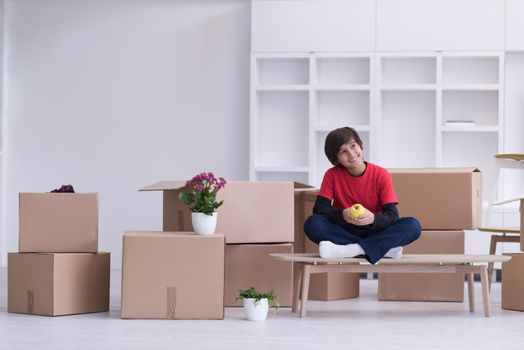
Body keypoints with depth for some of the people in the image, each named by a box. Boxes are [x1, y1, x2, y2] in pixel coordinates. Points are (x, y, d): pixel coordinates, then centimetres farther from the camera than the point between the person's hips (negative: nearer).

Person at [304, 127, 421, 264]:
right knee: (312, 224, -31)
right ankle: (384, 248, -29)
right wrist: (342, 214, -32)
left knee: (413, 226, -26)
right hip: (343, 233, 0)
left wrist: (373, 218, -35)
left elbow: (392, 215, -12)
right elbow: (319, 209, -11)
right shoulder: (332, 175, -4)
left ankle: (349, 250, -34)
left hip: (374, 232, 0)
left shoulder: (381, 175, -6)